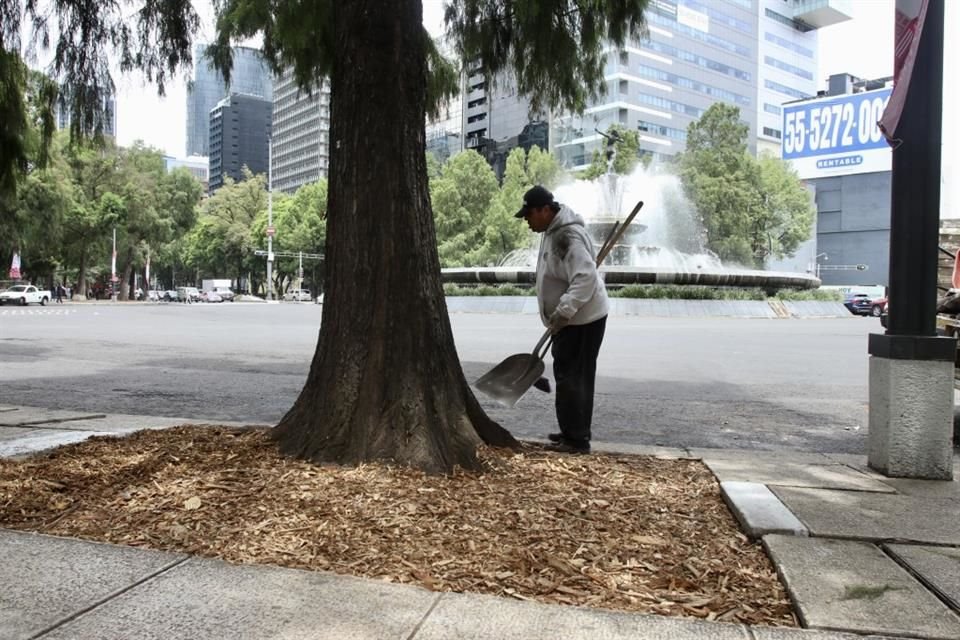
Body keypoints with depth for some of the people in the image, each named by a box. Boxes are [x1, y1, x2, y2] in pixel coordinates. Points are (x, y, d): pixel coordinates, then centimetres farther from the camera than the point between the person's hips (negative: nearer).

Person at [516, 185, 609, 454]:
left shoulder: (566, 236, -24)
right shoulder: (554, 230, 9)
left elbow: (585, 278, -33)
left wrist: (562, 313, -35)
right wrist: (560, 314, 19)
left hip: (582, 318, -10)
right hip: (573, 316, 10)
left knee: (570, 377, -4)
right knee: (576, 377, 17)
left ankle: (576, 439, 5)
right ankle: (575, 433, 28)